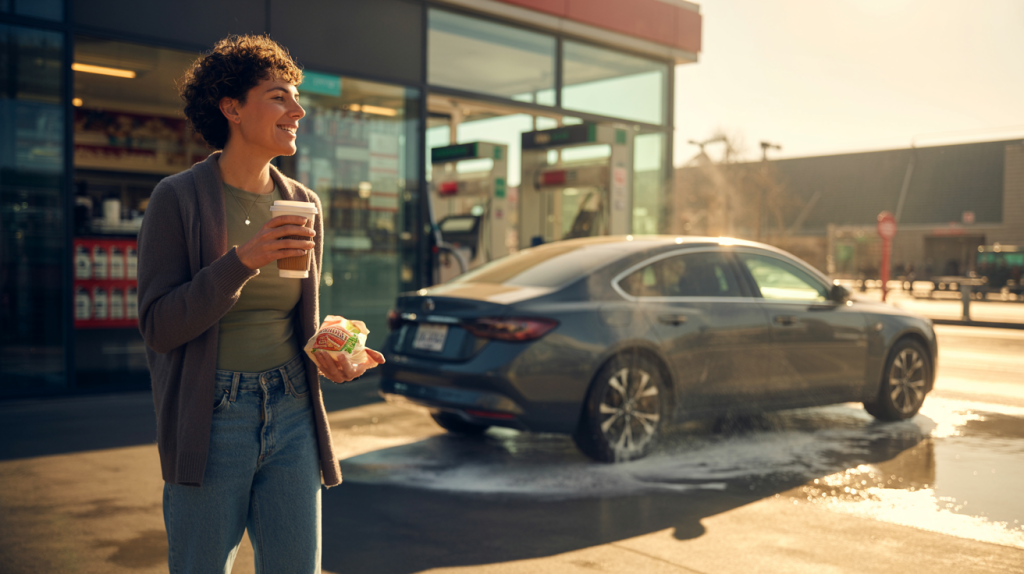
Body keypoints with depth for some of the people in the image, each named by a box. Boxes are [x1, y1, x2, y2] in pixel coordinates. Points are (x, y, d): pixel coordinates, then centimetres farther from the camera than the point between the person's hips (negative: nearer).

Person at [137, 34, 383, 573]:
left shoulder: (303, 204, 8)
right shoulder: (177, 198, -6)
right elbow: (158, 325, -11)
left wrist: (326, 355, -5)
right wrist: (244, 260, -22)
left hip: (292, 414, 4)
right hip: (209, 422, -4)